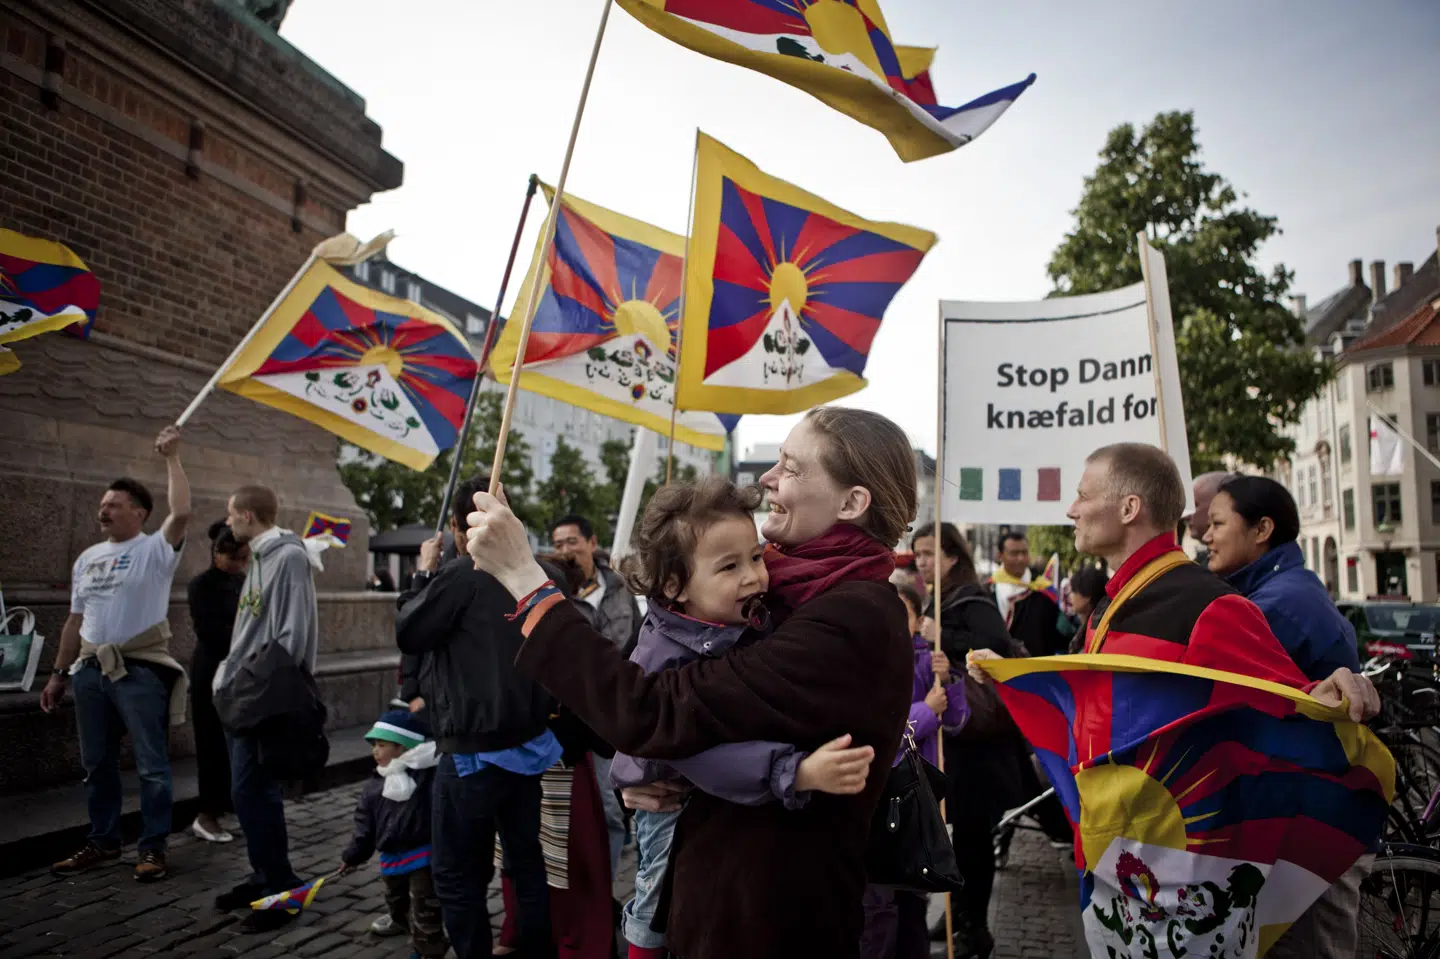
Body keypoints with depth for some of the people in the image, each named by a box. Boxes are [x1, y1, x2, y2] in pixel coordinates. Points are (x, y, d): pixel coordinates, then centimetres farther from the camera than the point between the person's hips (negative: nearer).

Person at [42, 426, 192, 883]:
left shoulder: (155, 549, -5)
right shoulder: (87, 558, 15)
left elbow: (181, 513, -26)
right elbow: (76, 620, 18)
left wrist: (172, 459, -21)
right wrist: (58, 674, 17)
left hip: (140, 671, -7)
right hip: (90, 671, 7)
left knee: (152, 765, -2)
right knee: (97, 764, 16)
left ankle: (152, 847, 7)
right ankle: (103, 842, 29)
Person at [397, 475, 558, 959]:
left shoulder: (460, 574, -17)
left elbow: (408, 635, -3)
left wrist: (424, 575, 6)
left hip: (473, 750, -7)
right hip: (528, 741, 7)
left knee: (458, 876, 7)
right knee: (528, 863, 16)